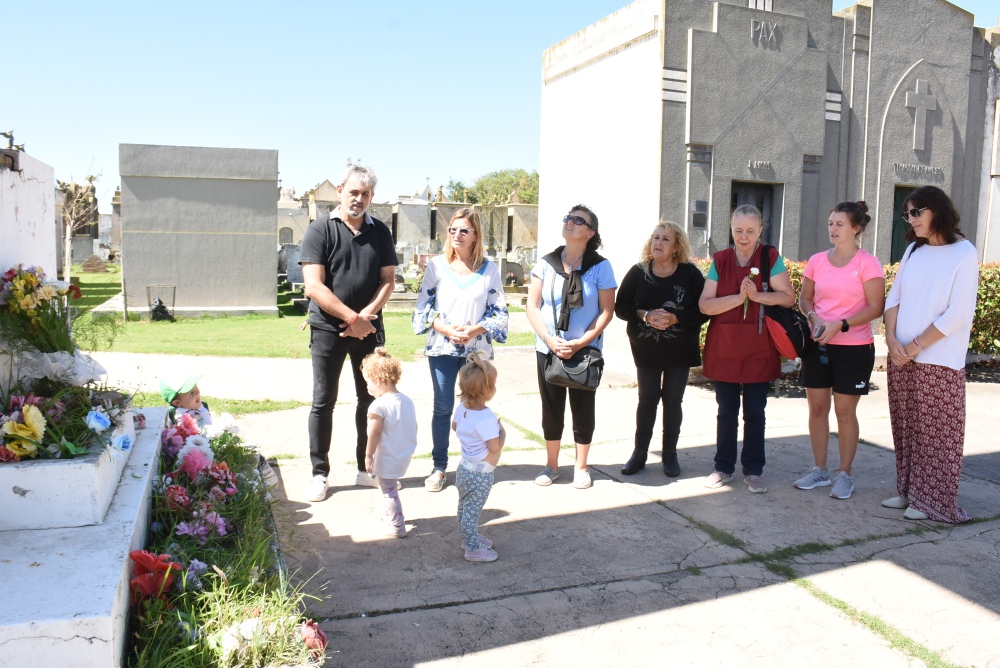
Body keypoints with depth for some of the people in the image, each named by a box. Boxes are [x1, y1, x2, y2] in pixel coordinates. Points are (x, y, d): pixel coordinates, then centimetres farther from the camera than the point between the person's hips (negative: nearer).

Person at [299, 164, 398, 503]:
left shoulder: (380, 232, 7)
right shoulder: (320, 230, -5)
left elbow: (388, 281, 5)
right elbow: (314, 287, -12)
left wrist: (366, 315, -11)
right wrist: (352, 318, -15)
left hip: (368, 328, 3)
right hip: (328, 328, -3)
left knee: (371, 398, 8)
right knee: (323, 402, 4)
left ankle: (367, 468, 22)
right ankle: (319, 473, 15)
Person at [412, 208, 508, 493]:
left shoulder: (489, 269, 1)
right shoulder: (436, 265, 0)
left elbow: (499, 311, 1)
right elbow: (423, 307, -1)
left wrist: (476, 330, -16)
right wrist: (446, 329, -16)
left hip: (477, 349, 0)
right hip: (442, 348, 0)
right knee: (443, 408, 5)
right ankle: (439, 467, 17)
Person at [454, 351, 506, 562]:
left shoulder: (461, 408, -4)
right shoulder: (487, 419, -30)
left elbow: (454, 426, 15)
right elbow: (495, 447, -28)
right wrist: (502, 431, -11)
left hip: (464, 468, 8)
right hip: (479, 475, -8)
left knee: (464, 508, 23)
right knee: (472, 512, 5)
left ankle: (469, 537, 41)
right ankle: (473, 549, 19)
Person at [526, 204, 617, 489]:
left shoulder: (600, 267, -5)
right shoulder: (546, 264, 0)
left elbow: (607, 310, -6)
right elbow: (533, 306, -1)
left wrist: (581, 343, -16)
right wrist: (549, 340, -14)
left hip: (586, 350, -2)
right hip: (549, 349, 2)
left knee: (583, 407, 7)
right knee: (551, 408, 9)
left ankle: (581, 467, 23)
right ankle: (551, 465, 24)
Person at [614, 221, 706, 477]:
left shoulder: (690, 273, -6)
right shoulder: (638, 272, -2)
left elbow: (703, 310, -9)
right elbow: (621, 307, -4)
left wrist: (676, 318, -24)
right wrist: (645, 315, -20)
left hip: (680, 351, 0)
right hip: (646, 350, 1)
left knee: (672, 400, 8)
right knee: (647, 399, 5)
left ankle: (670, 454, 20)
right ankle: (639, 453, 15)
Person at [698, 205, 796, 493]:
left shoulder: (770, 257, 0)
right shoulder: (720, 260, 3)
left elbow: (788, 297, -7)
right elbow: (705, 304, -5)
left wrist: (757, 295, -21)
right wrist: (739, 297, -17)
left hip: (759, 349, -1)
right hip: (724, 348, 1)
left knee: (755, 413, 7)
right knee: (726, 412, 9)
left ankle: (753, 470, 19)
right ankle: (723, 467, 21)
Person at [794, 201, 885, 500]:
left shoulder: (868, 263, -8)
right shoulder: (817, 261, 5)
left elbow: (875, 307, -11)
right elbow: (805, 299, 12)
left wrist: (840, 325, -20)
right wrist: (813, 317, -9)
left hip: (854, 347, -4)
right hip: (818, 344, 4)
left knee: (845, 411, 3)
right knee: (816, 407, 8)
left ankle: (845, 475, 16)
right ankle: (819, 470, 22)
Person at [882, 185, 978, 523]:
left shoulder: (964, 254, -8)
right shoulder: (914, 250, 10)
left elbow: (958, 314, -13)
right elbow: (894, 298, 10)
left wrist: (915, 346, -13)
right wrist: (892, 340, -5)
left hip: (939, 362, -6)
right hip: (901, 357, 6)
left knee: (936, 433, 2)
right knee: (906, 429, 11)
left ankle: (933, 500, 14)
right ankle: (909, 491, 23)